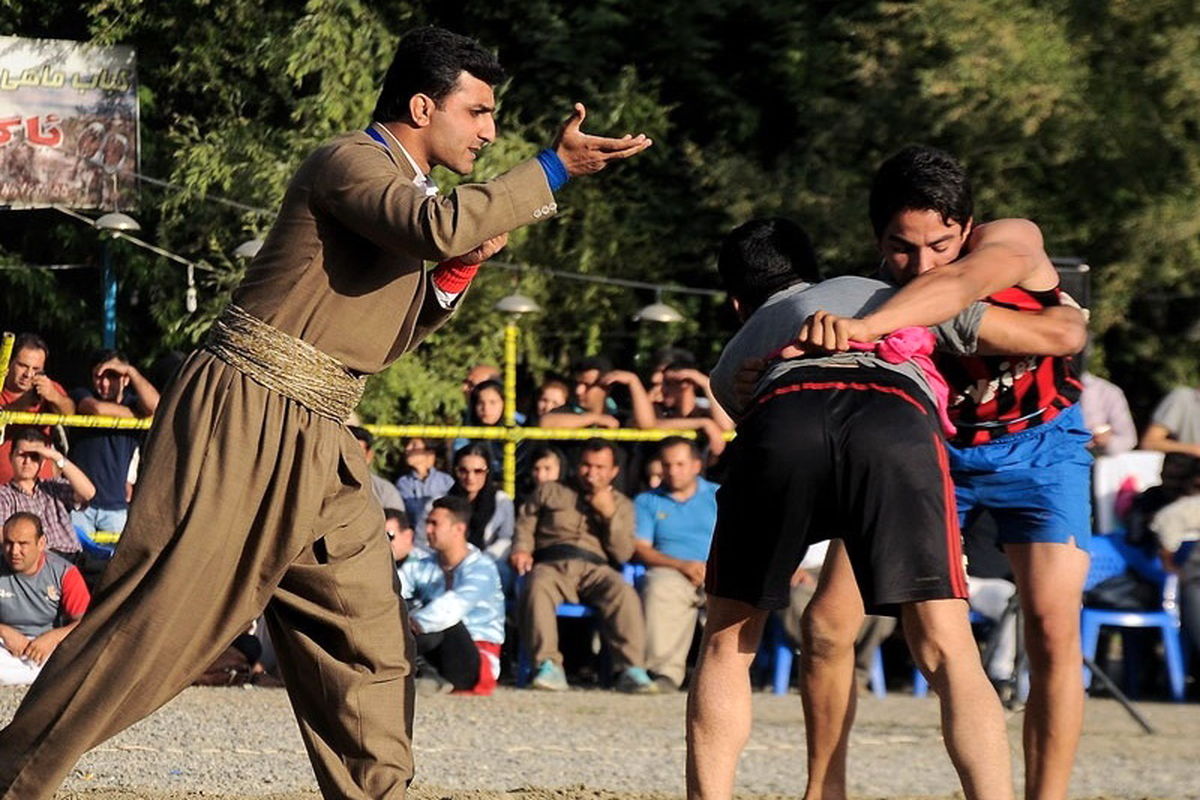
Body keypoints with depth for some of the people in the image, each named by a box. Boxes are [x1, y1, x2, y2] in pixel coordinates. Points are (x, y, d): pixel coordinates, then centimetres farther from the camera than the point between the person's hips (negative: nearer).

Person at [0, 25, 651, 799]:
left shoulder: (407, 191, 20)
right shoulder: (350, 162, -9)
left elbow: (386, 339, 23)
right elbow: (441, 227, -28)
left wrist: (458, 271, 9)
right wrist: (553, 169, -20)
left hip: (318, 447, 9)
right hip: (240, 422, -9)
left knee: (370, 637, 6)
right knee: (156, 620, -10)